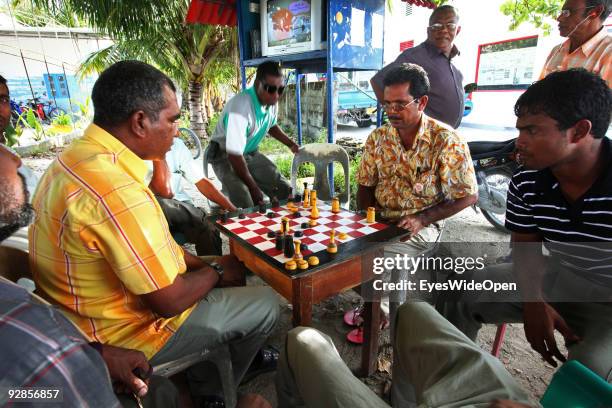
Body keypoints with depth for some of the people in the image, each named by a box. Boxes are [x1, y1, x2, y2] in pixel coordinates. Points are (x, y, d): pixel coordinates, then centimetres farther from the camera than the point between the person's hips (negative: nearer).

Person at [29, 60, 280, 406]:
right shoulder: (118, 192, -34)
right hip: (125, 333, -9)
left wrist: (204, 263, 1)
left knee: (212, 268, 20)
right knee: (266, 304, 2)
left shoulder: (77, 157, -2)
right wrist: (217, 271, -8)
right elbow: (169, 300, -26)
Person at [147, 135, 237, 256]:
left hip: (180, 206, 3)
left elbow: (201, 181, 2)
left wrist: (234, 210, -7)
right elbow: (165, 192, -20)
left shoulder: (177, 145, 2)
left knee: (209, 230, -24)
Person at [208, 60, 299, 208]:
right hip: (226, 156, -7)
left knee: (285, 192, -1)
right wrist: (253, 187, -20)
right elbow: (234, 155, -29)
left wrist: (291, 144, 3)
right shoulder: (241, 107, -32)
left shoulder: (271, 102, -8)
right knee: (246, 207, -26)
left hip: (251, 153, 7)